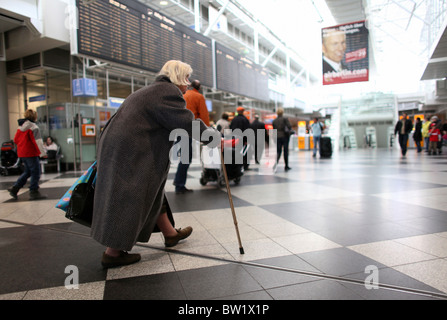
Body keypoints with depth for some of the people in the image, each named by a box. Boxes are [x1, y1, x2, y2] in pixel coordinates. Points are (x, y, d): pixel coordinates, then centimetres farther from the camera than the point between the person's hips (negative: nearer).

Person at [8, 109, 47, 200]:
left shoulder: (20, 127, 12)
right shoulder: (33, 127, -12)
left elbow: (16, 139, 17)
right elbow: (37, 141, -19)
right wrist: (43, 153, -19)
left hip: (21, 153, 8)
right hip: (31, 153, -8)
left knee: (27, 172, 19)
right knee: (35, 172, -1)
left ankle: (15, 188, 15)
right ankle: (34, 192, 1)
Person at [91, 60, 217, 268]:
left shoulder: (151, 91, 23)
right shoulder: (168, 92, -10)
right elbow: (187, 122, -16)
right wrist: (215, 139, -7)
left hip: (119, 148, 11)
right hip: (129, 154, -11)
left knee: (152, 193, 17)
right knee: (129, 201, -3)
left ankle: (170, 233, 31)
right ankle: (112, 253, 8)